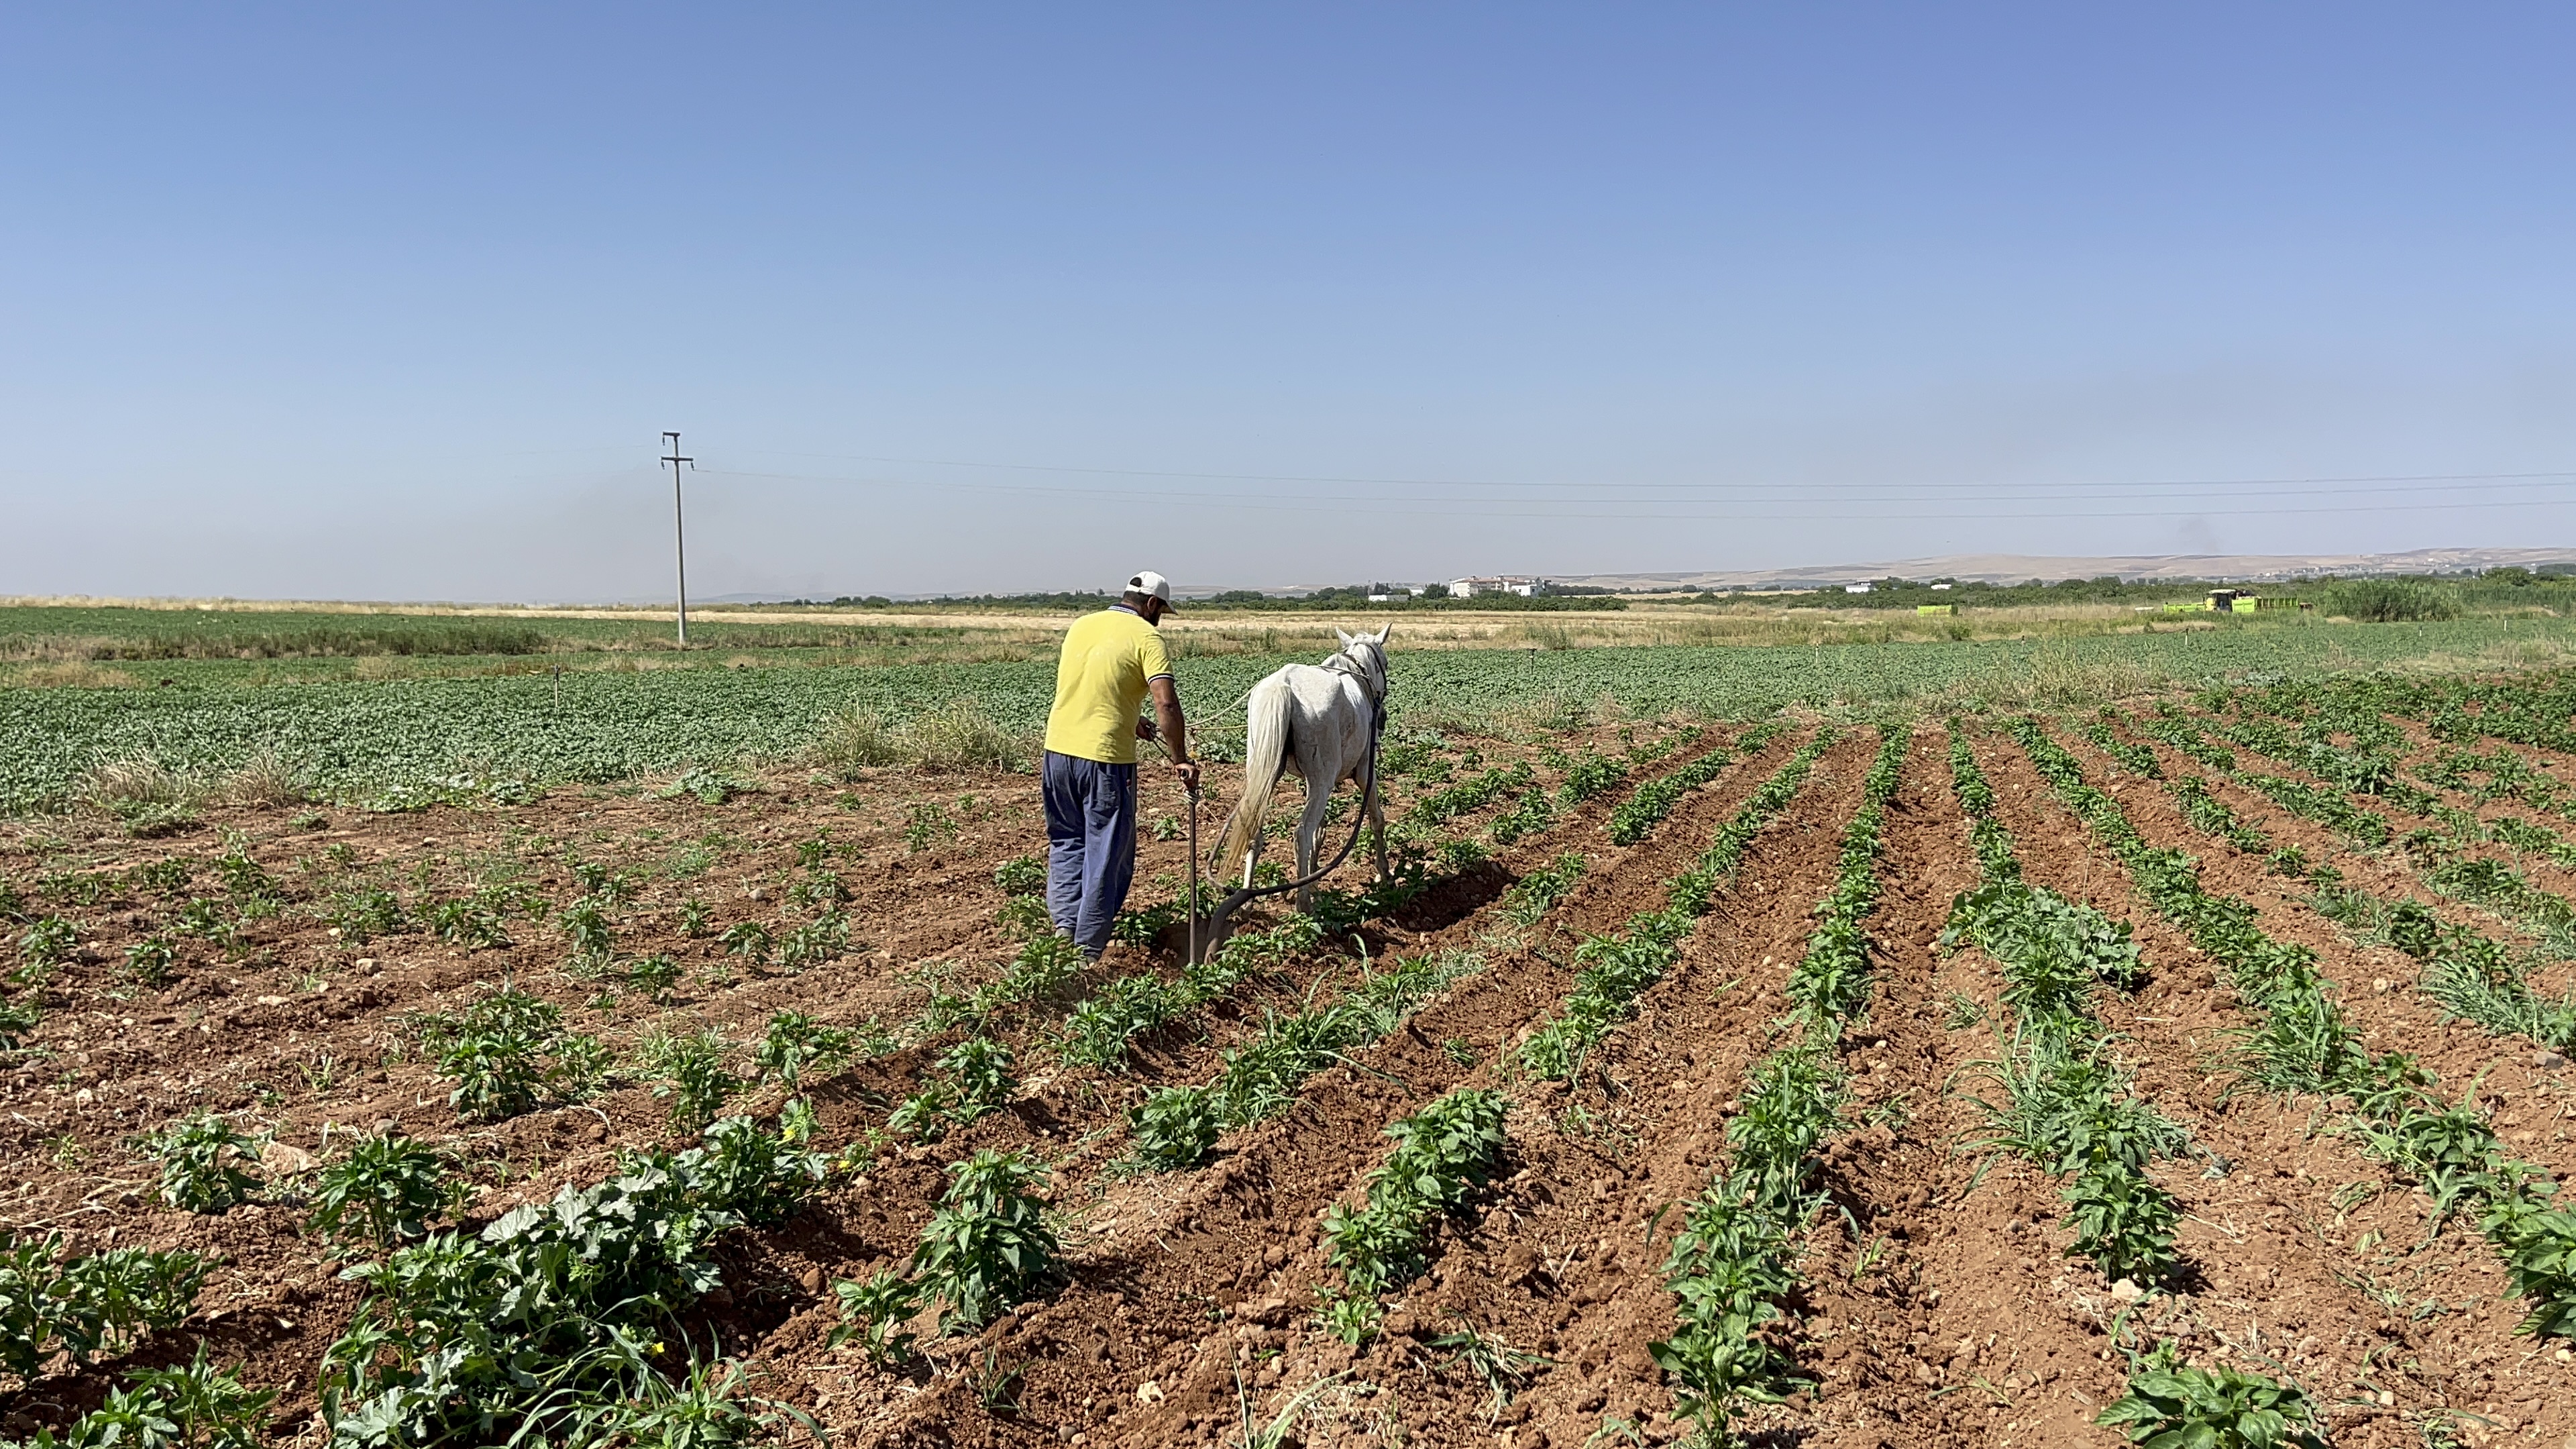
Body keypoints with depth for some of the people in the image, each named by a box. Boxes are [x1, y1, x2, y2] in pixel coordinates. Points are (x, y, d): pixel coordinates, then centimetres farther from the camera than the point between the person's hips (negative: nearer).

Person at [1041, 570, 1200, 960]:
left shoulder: (1081, 625, 12)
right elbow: (1166, 703, -17)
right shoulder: (1146, 637, -7)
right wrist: (1180, 759, -9)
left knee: (1066, 841, 22)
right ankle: (1089, 950, 10)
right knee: (1107, 855, 6)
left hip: (1058, 748, 6)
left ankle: (1064, 923, 9)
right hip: (1105, 757, -6)